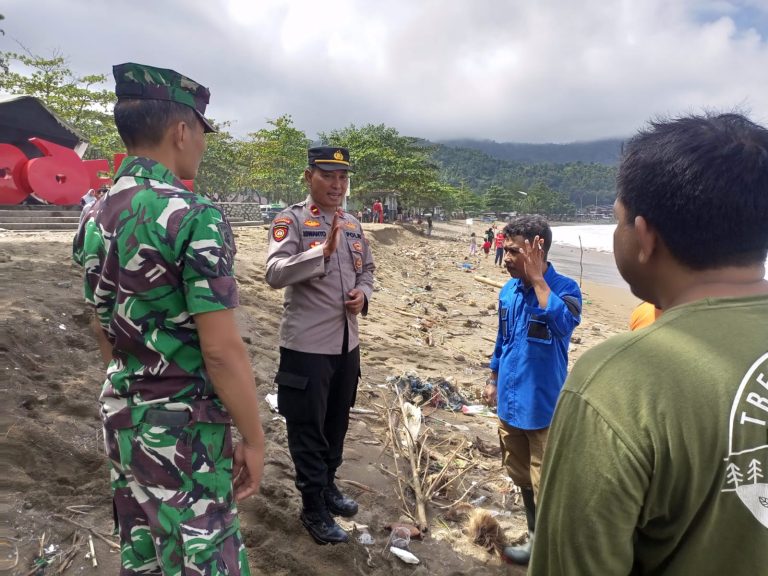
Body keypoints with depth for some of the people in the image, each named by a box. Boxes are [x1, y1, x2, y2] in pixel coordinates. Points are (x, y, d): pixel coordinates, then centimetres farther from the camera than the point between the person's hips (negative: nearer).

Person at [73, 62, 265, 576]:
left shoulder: (97, 219, 5)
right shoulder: (193, 215, -21)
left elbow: (103, 331, 13)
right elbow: (222, 350, -23)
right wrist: (254, 438, -12)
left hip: (121, 416, 8)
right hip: (184, 427, -8)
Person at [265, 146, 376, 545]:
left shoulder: (353, 224, 10)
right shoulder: (291, 220, -11)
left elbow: (366, 269, 21)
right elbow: (275, 274, -25)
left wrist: (363, 294, 0)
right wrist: (323, 251, -37)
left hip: (347, 343, 7)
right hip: (306, 345, -7)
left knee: (337, 421, 21)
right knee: (307, 427, 7)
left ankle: (328, 486, 42)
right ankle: (314, 508, 24)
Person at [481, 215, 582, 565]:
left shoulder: (564, 289, -16)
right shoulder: (508, 291, 3)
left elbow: (563, 323, -39)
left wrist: (536, 277, -31)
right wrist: (493, 381, 19)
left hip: (543, 406, -7)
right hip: (510, 402, 7)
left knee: (544, 484, 4)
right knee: (521, 477, 22)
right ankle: (537, 537, 43)